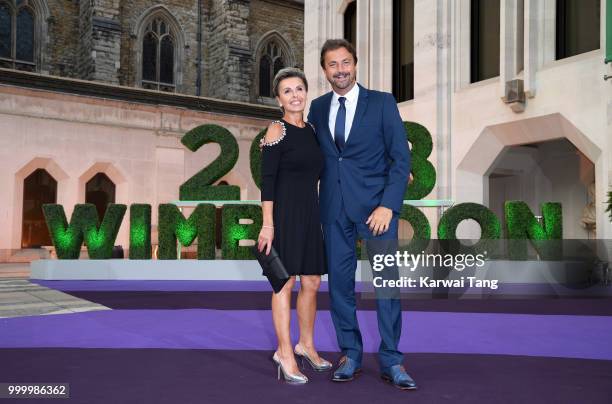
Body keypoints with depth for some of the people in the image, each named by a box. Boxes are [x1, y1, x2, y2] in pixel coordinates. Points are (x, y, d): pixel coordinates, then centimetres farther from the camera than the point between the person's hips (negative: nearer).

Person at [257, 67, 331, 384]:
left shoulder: (311, 131, 13)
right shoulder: (277, 130, -7)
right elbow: (267, 179, -12)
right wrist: (267, 223, -18)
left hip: (310, 214, 7)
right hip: (284, 213, -7)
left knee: (312, 283, 11)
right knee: (285, 283, -1)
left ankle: (306, 345, 28)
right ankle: (285, 353, 9)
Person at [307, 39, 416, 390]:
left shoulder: (382, 102, 0)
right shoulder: (318, 108, 11)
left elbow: (401, 157, -5)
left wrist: (388, 205, -14)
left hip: (375, 204, -3)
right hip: (334, 206, 4)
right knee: (340, 281, 6)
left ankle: (391, 360, 9)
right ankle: (350, 354, 20)